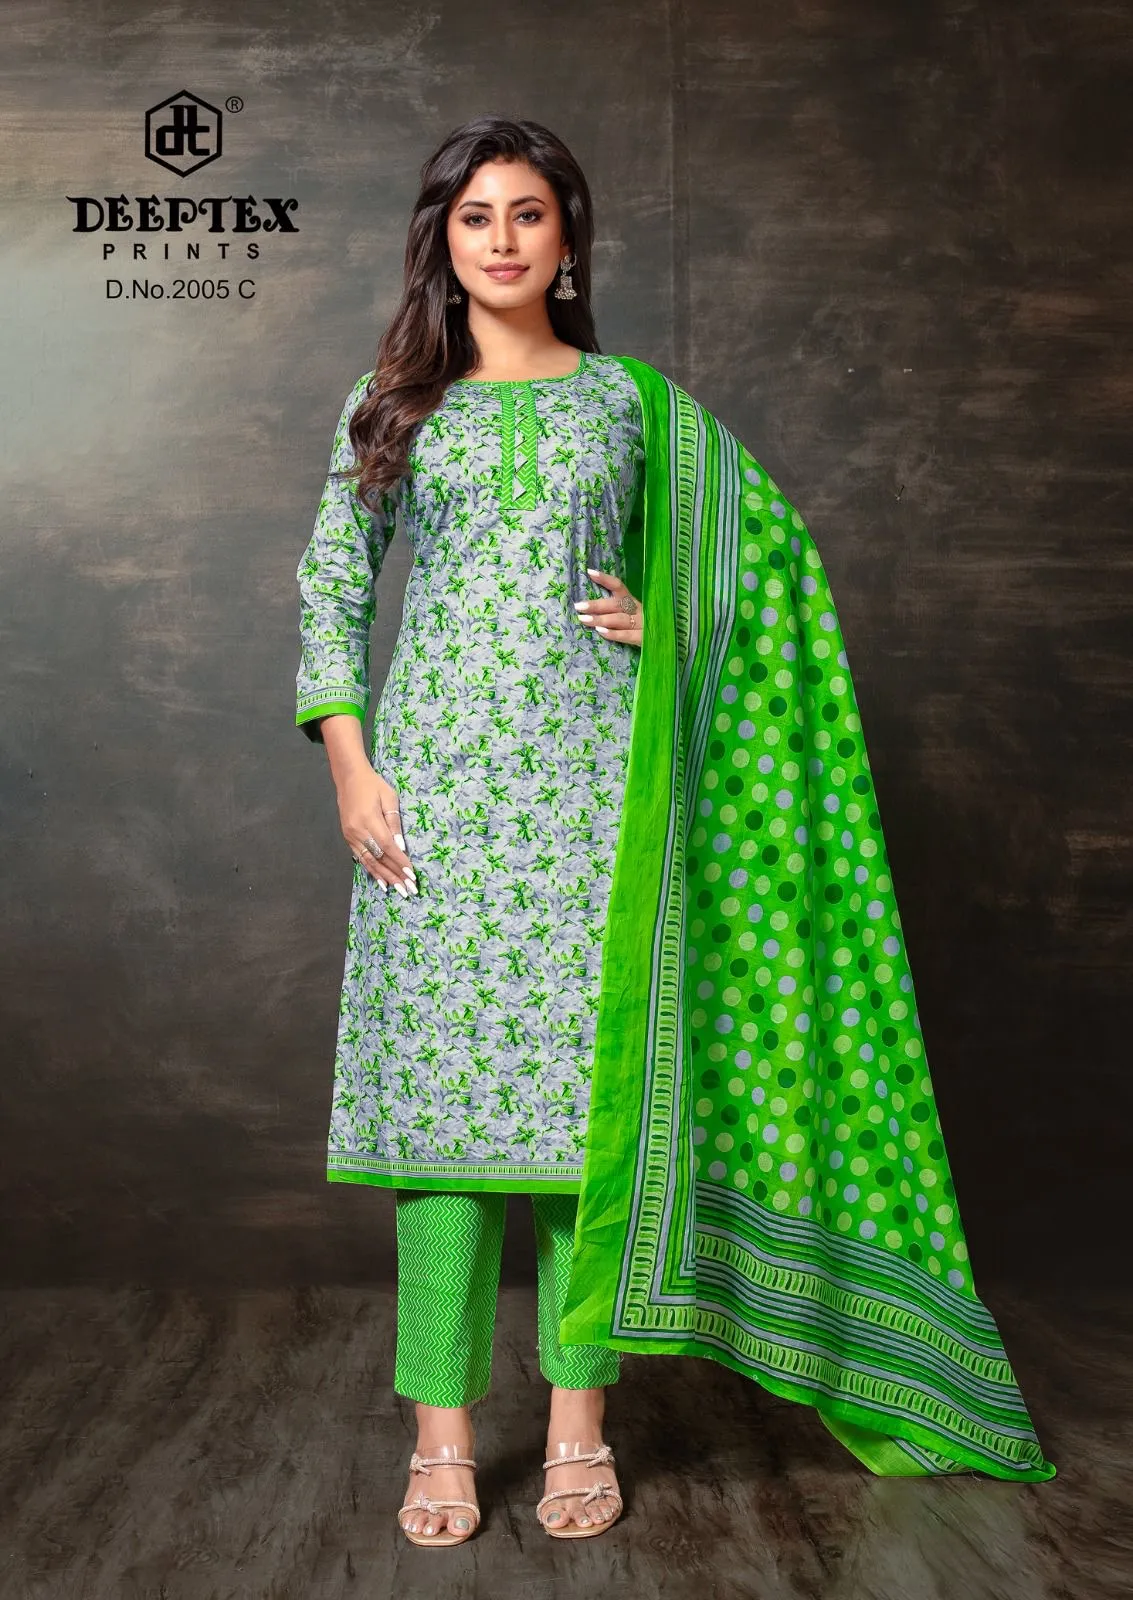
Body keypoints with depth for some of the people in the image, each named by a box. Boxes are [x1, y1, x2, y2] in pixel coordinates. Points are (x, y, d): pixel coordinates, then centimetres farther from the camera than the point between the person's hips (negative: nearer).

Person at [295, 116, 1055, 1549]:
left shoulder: (633, 400, 10)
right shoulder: (387, 403, 11)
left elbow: (769, 545, 16)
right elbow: (330, 589, 8)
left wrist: (665, 622, 0)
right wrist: (347, 762, -4)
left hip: (591, 782, 0)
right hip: (436, 780, 1)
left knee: (590, 1083, 0)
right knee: (437, 1081, -1)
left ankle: (578, 1418, 14)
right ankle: (442, 1429, 10)